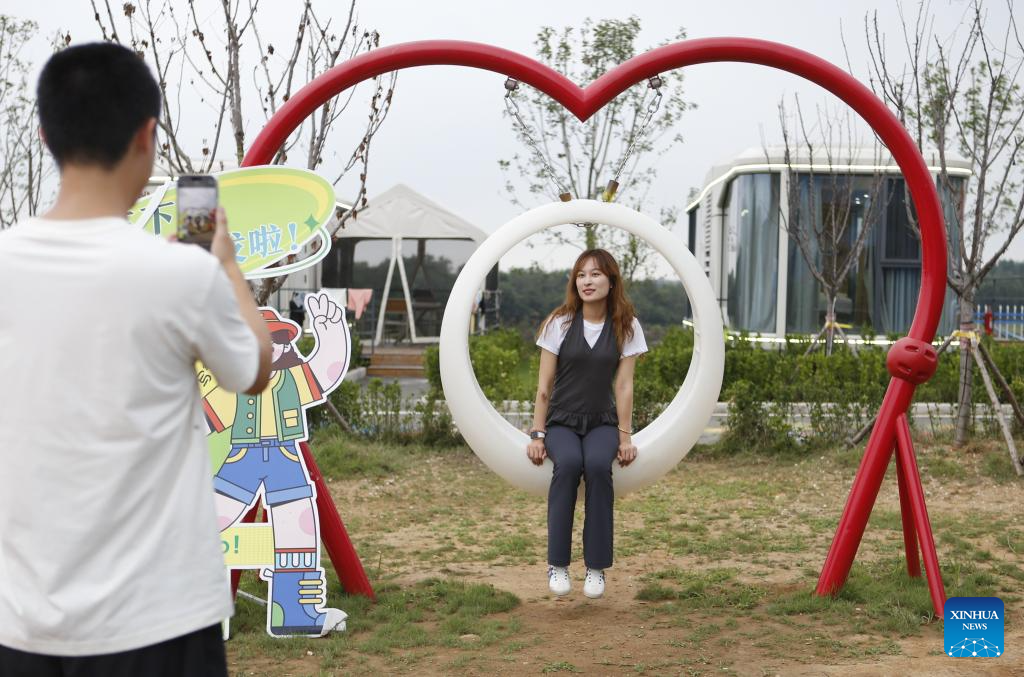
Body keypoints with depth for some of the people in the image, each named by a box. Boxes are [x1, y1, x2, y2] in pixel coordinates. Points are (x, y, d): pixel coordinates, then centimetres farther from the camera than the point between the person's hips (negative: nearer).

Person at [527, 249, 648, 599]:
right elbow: (544, 385, -2)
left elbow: (623, 385, -3)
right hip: (561, 421, 0)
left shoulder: (626, 326, -1)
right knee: (568, 464, -34)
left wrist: (625, 437, -7)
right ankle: (557, 564, -24)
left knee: (598, 465, -34)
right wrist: (537, 435, -6)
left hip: (602, 421, 0)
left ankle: (596, 567, -25)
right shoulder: (559, 323, -4)